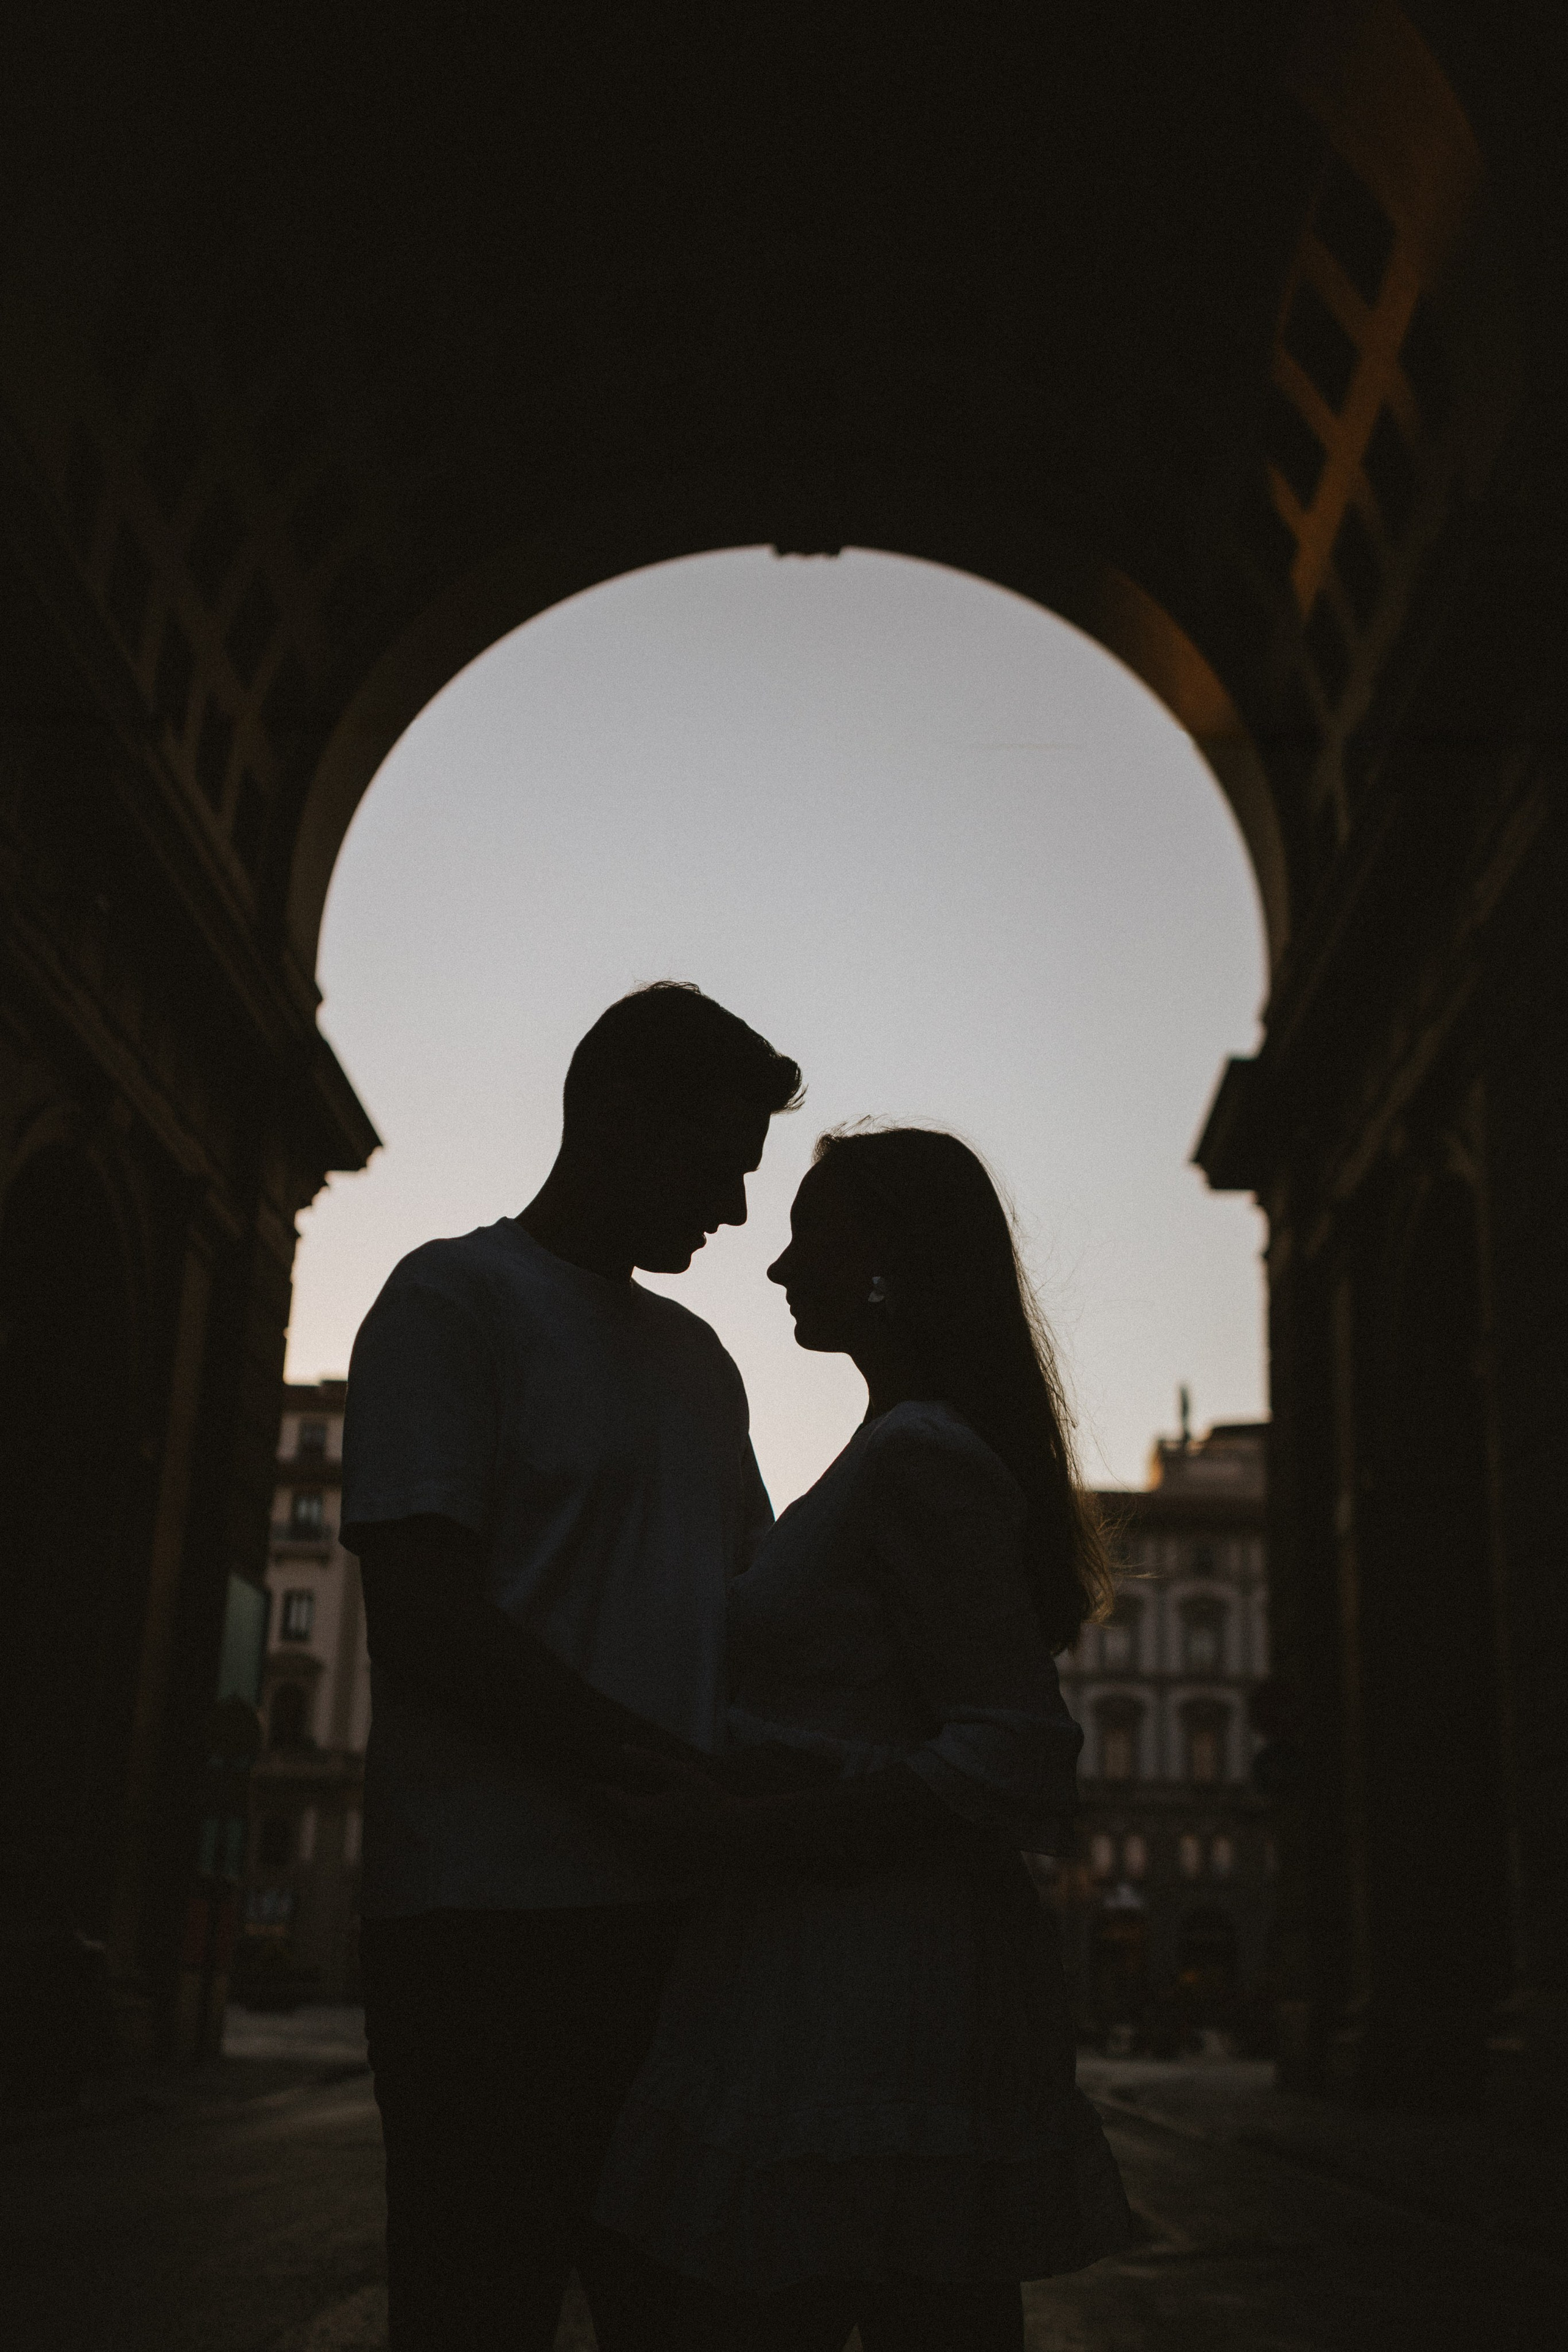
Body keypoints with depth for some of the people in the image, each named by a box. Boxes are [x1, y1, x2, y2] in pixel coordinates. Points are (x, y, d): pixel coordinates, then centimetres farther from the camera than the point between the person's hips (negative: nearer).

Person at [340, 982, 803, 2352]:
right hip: (495, 1921, -7)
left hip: (679, 1913, 7)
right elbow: (426, 1614, -12)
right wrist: (677, 1781, -17)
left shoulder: (696, 1356, 21)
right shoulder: (455, 1299, -2)